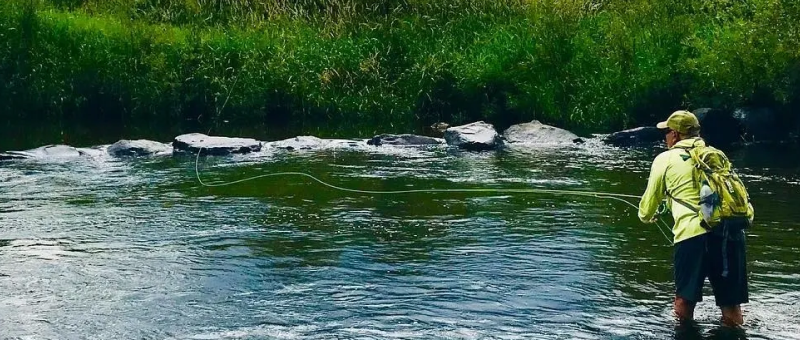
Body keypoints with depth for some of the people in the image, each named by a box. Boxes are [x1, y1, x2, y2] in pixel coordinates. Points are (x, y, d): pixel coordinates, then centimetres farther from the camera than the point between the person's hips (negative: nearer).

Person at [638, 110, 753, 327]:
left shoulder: (665, 159, 14)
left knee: (685, 299, 10)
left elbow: (650, 200, 24)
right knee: (731, 305, 9)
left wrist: (646, 216, 43)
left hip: (693, 233, -4)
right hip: (732, 232, 4)